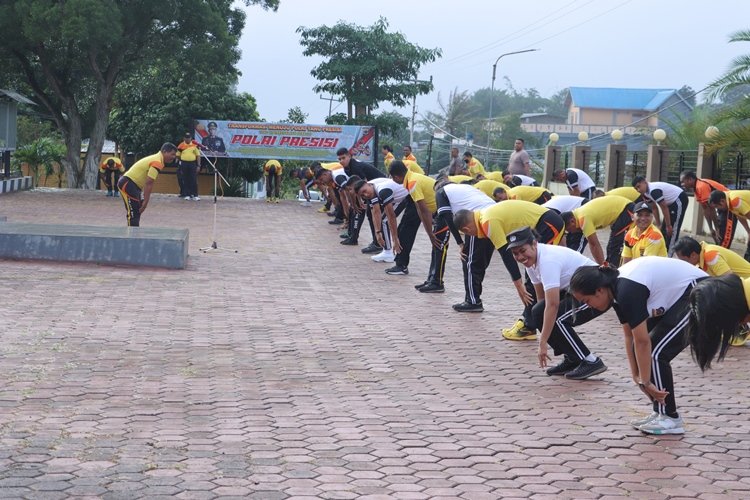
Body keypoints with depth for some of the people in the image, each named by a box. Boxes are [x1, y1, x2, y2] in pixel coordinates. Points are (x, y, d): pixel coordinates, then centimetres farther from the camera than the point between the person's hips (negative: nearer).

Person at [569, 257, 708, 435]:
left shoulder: (628, 291, -28)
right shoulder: (616, 286, 0)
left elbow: (642, 341, -24)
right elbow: (630, 337, 5)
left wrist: (645, 382, -17)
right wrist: (635, 375, 3)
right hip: (677, 297, 10)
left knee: (656, 352, -12)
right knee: (642, 352, 5)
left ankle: (670, 419, -3)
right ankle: (661, 413, 12)